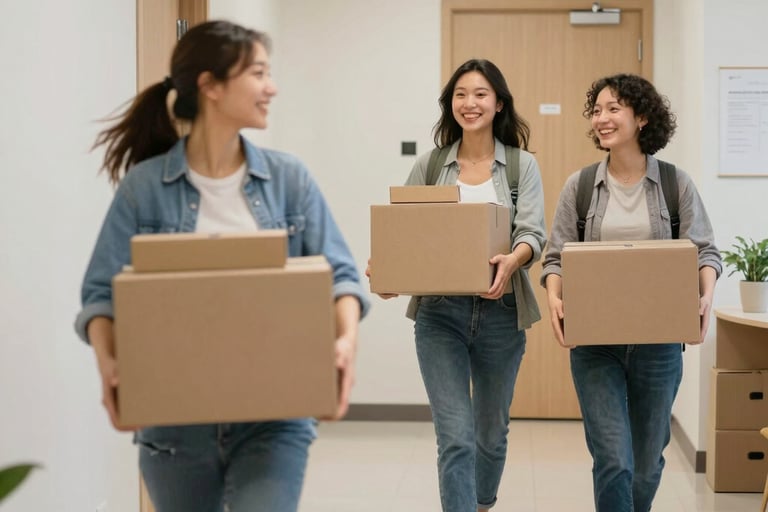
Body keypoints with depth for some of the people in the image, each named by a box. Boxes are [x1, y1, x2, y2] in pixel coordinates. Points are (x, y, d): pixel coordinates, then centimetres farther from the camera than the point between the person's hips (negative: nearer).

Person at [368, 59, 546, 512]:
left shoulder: (523, 165, 3)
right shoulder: (429, 166, 6)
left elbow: (534, 232, -9)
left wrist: (513, 259, -31)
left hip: (501, 312, 1)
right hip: (439, 313, -1)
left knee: (491, 430, 17)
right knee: (455, 437, -9)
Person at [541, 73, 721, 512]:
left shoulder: (676, 184, 0)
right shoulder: (580, 186, 1)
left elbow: (705, 250, 2)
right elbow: (557, 255, 3)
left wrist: (706, 296, -16)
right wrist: (555, 298, -16)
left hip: (658, 341, 1)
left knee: (647, 460, 14)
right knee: (613, 460, -8)